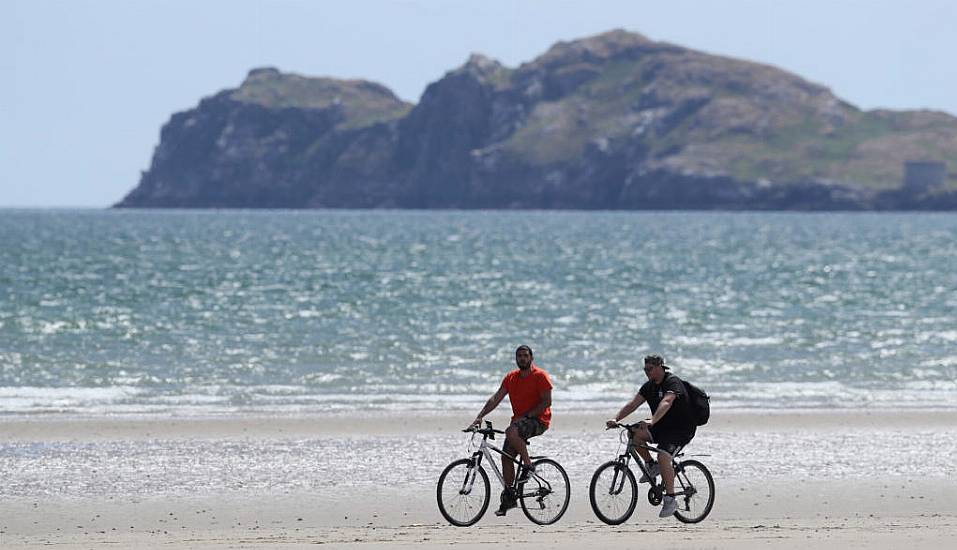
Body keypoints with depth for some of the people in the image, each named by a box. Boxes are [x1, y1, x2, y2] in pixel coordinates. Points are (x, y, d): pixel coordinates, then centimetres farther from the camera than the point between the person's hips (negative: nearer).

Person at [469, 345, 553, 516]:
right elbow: (496, 399, 4)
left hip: (538, 420, -7)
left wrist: (527, 415, -20)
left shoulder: (540, 376, -8)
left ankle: (528, 465, -19)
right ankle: (508, 497, 7)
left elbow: (547, 402, -13)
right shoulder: (511, 378, 9)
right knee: (506, 456, -2)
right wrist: (479, 417, -8)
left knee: (511, 431, -35)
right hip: (519, 420, 7)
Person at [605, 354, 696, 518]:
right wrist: (615, 419, -16)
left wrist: (652, 421, -51)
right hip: (662, 427, 8)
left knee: (663, 456, -30)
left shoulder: (672, 382, -17)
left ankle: (670, 500, -23)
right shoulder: (649, 386, 8)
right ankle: (651, 466, 3)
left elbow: (666, 403, -35)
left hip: (682, 429, -8)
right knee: (634, 434, -17)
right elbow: (633, 403, 0)